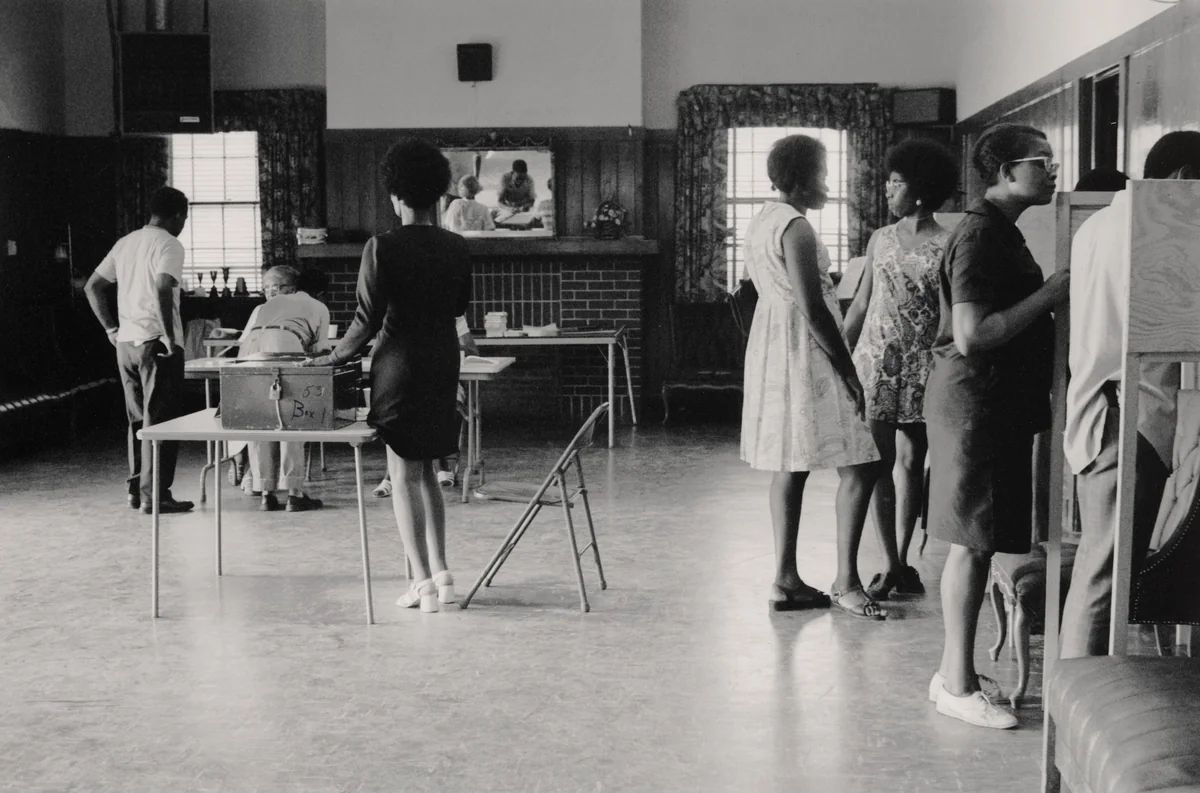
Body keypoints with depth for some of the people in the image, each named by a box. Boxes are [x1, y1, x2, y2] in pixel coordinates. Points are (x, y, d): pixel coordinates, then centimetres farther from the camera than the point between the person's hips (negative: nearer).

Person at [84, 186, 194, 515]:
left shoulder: (125, 243, 14)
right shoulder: (169, 244, -9)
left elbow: (92, 287, 17)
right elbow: (162, 290, -25)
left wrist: (112, 329, 17)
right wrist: (170, 337, -19)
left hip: (126, 342, 8)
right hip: (156, 343, -8)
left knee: (138, 419, 16)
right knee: (160, 421, -2)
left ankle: (136, 490, 19)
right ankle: (154, 495, -2)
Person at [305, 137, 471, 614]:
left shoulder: (382, 247, -13)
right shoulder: (455, 247, 2)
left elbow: (368, 318, -14)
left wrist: (338, 355, 0)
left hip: (400, 363, -5)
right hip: (444, 361, 5)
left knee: (404, 474, 3)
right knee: (425, 471, 18)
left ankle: (423, 583, 3)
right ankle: (440, 574, 16)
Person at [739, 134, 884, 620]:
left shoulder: (762, 220, 15)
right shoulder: (796, 228, -16)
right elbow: (812, 307, -21)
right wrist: (848, 370, -17)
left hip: (772, 343, 10)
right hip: (805, 349, -10)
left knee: (790, 465, 11)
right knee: (859, 466, -7)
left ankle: (786, 580, 14)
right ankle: (846, 582, -5)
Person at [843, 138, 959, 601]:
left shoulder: (947, 245, -2)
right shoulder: (880, 240, 9)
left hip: (922, 367, -2)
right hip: (875, 361, 2)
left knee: (912, 463, 6)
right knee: (881, 463, -2)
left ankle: (901, 562, 16)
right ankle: (892, 566, 3)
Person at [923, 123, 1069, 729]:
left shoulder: (998, 230, 16)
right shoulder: (981, 235, -17)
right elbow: (971, 336, -25)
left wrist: (1053, 294, 11)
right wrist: (1049, 294, -21)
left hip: (996, 401, 10)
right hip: (975, 400, -10)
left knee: (975, 543, 14)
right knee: (973, 543, -5)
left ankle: (953, 672, 22)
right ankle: (958, 685, 4)